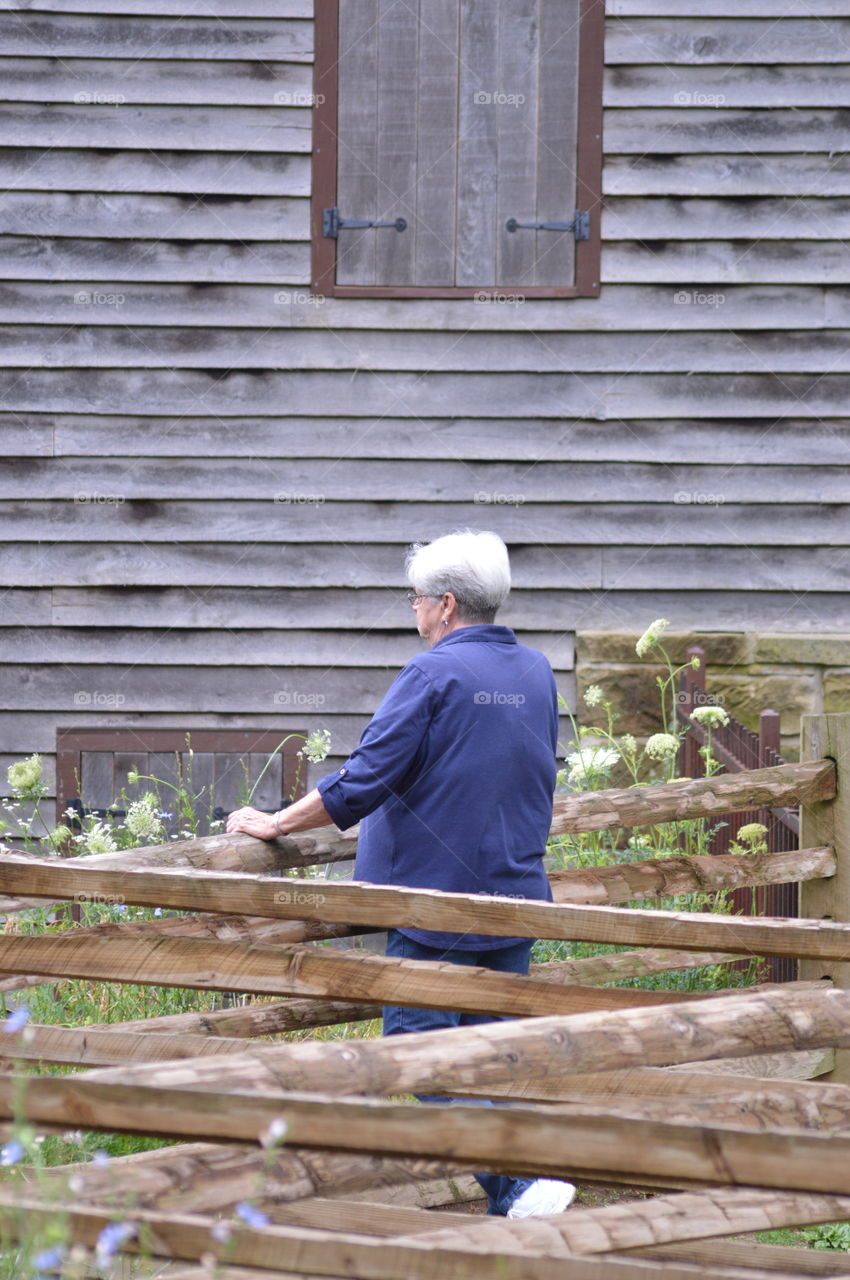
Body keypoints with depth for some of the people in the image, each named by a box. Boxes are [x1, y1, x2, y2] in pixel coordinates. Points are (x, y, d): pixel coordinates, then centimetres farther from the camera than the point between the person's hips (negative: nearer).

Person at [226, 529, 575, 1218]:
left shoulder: (433, 676, -13)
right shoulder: (537, 674, 11)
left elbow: (361, 782, -15)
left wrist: (275, 824, -4)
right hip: (515, 894, 7)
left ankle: (521, 1180, -16)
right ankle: (525, 1184, 8)